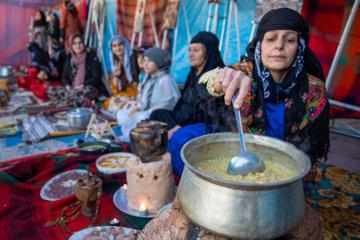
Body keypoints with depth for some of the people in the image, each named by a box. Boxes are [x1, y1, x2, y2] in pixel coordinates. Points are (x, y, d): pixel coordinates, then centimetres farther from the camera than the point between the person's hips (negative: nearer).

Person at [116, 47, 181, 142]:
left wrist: (148, 111, -19)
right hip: (146, 111, 10)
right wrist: (138, 108, -1)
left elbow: (165, 104, -19)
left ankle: (127, 137, -15)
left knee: (142, 117, -37)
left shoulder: (165, 80, -15)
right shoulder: (148, 79, 14)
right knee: (121, 113, 4)